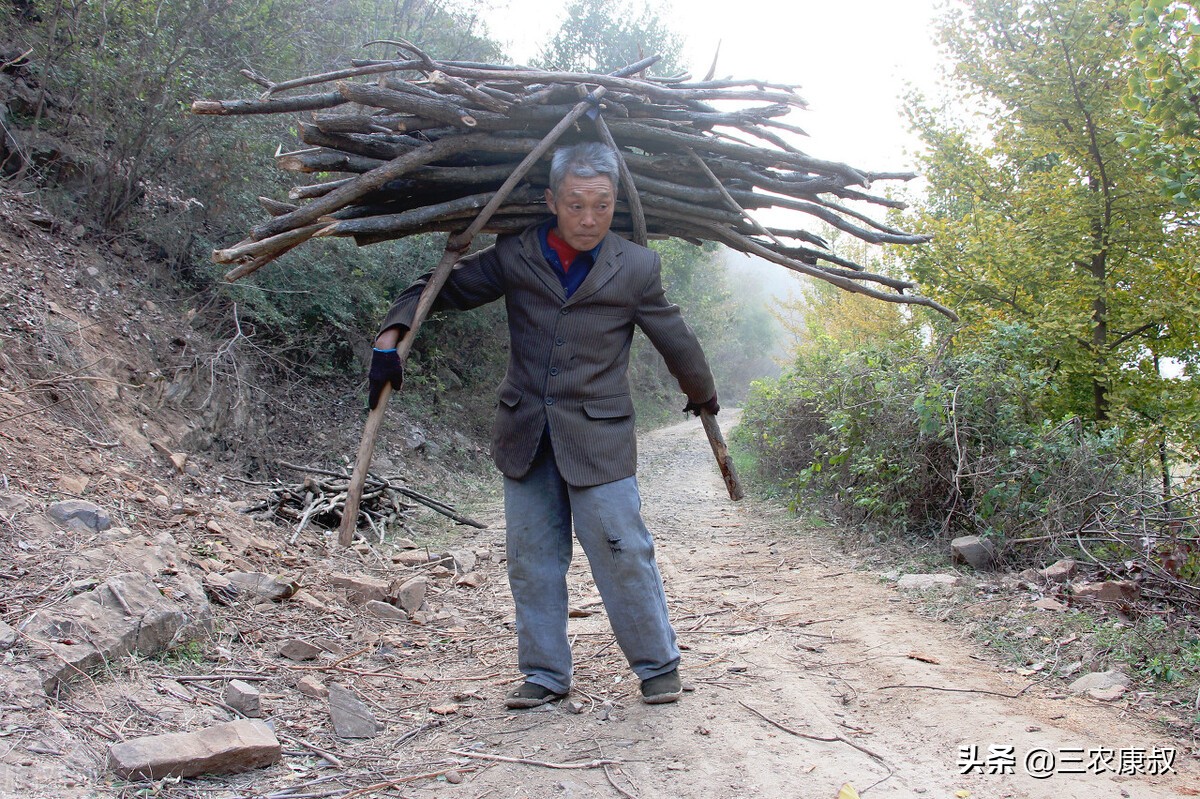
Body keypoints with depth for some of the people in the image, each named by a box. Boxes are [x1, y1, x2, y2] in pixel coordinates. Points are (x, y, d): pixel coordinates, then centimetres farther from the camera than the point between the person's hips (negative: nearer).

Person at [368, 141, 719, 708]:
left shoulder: (636, 267, -4)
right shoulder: (514, 256, -1)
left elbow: (676, 341, 9)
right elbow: (441, 290, 6)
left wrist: (703, 395, 23)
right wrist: (391, 336, -10)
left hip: (598, 437, -3)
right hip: (525, 433, 3)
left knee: (623, 553, -1)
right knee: (532, 559, 9)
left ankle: (658, 666, 19)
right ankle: (545, 673, 23)